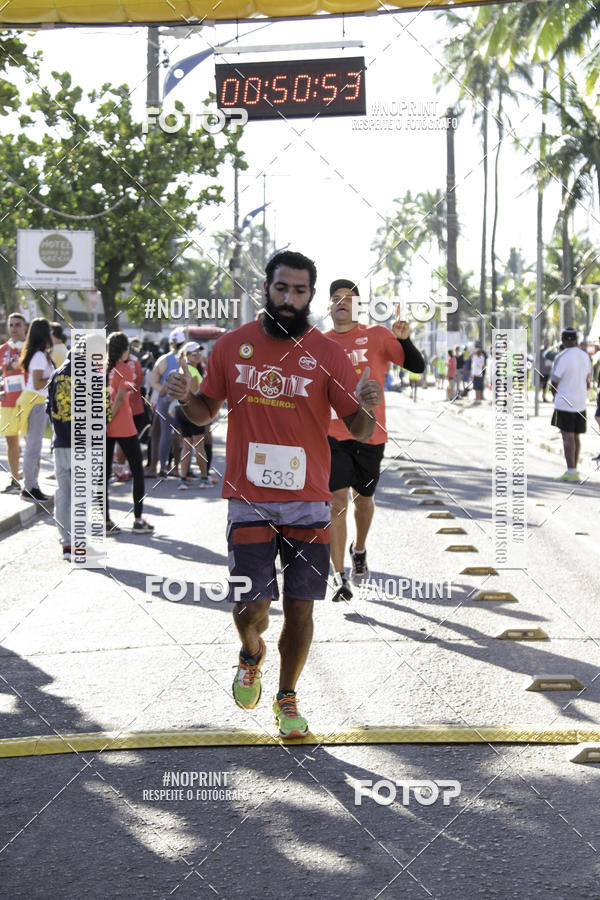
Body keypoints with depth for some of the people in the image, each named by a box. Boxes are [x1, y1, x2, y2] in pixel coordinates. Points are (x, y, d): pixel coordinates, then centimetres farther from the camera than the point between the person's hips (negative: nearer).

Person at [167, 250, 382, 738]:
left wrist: (366, 408, -22)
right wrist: (186, 398, -7)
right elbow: (207, 411, 15)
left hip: (308, 501, 0)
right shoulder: (232, 346, 4)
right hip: (249, 500, 0)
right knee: (249, 606, -5)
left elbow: (359, 430, 0)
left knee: (300, 607, 2)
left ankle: (287, 698, 23)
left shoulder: (327, 354, 0)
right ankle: (252, 655, 31)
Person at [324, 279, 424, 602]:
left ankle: (359, 550, 44)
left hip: (370, 433, 0)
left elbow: (417, 367, -5)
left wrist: (404, 339, -20)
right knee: (337, 500, -11)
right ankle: (339, 578, -10)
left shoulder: (377, 336, 1)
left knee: (363, 499, 15)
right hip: (333, 433, 0)